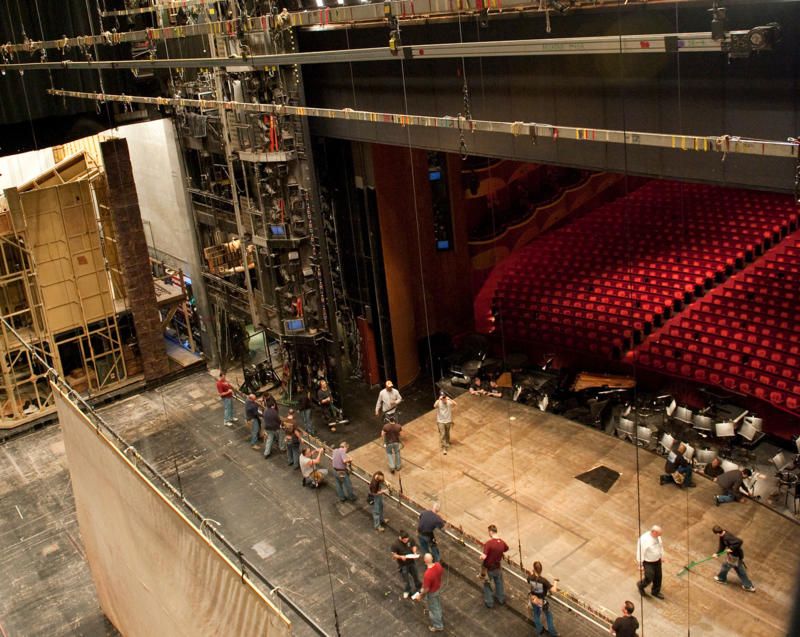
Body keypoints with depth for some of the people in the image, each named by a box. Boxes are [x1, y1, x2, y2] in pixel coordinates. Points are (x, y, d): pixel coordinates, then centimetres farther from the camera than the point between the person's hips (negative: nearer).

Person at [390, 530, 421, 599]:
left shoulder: (410, 540, -20)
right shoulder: (395, 545, -30)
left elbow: (414, 547, -1)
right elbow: (394, 555, -18)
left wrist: (415, 553, -19)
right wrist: (401, 557, -34)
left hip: (412, 562, 3)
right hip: (403, 564, -3)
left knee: (415, 575, 25)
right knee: (405, 578, 16)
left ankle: (418, 586, 52)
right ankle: (407, 591, 44)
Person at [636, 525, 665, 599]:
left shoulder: (658, 536, -10)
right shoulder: (644, 539, -31)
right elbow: (640, 553, -23)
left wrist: (662, 556, 17)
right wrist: (640, 565, -18)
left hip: (657, 561, 7)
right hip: (648, 562, -7)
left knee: (658, 577, 18)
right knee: (649, 578, 2)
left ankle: (655, 592, 42)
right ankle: (640, 585, 36)